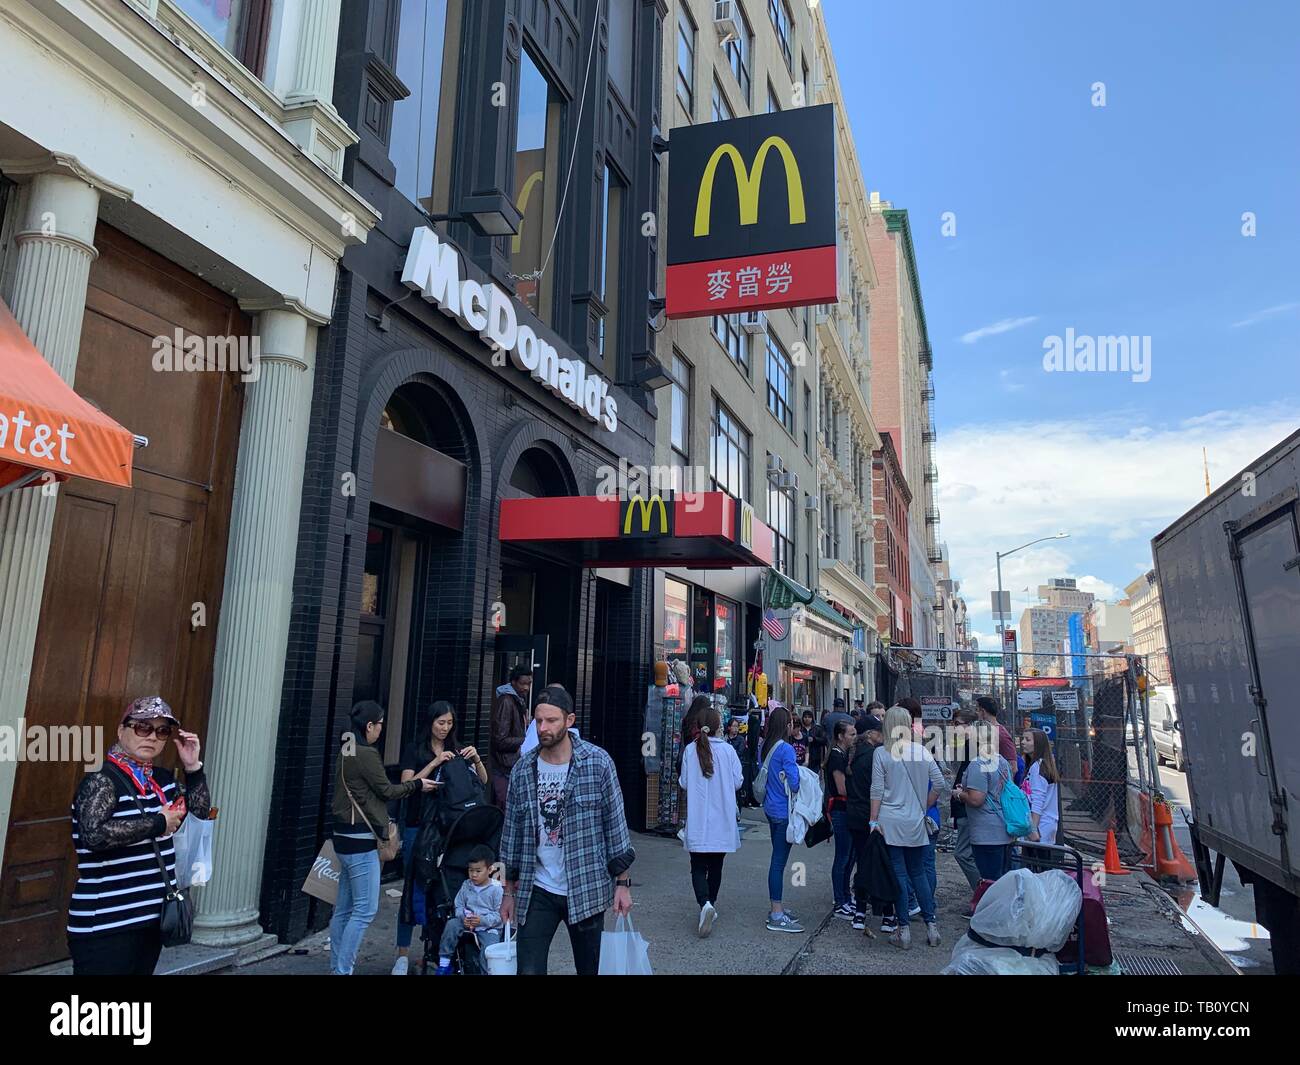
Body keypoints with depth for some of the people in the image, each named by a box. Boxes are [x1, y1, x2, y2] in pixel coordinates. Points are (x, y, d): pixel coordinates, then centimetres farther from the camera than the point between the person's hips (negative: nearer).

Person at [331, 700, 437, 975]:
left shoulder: (347, 751, 11)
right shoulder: (366, 754, -17)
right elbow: (387, 791, -9)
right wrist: (417, 784, 5)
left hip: (345, 837, 10)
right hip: (361, 839, -10)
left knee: (344, 908, 14)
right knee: (365, 910, -4)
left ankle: (337, 967, 21)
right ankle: (343, 970, -1)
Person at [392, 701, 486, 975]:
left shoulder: (456, 749, 10)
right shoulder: (415, 749, 0)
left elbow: (482, 781, 6)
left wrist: (476, 759, -13)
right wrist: (435, 763, -19)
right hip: (419, 827, -3)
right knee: (415, 888, -1)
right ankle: (403, 954, 9)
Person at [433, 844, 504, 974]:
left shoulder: (496, 889, -11)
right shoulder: (466, 886, 4)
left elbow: (499, 915, -11)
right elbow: (459, 906, 8)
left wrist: (482, 920, -24)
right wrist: (464, 917, -14)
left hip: (489, 928, -4)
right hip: (468, 924, 4)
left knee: (490, 950, -31)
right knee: (452, 924, -23)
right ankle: (444, 962, -9)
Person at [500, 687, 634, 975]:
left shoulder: (598, 763, -8)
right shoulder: (522, 769, 0)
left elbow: (616, 824, -4)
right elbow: (512, 831, 7)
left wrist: (622, 883, -4)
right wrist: (509, 891, 10)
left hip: (586, 889, -1)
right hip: (537, 891, 2)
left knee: (589, 969, 12)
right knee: (529, 970, -3)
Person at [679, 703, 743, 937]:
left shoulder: (691, 750, -8)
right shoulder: (728, 750, -10)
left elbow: (684, 782, -1)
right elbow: (738, 782, -4)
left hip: (697, 820, -1)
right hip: (722, 820, 1)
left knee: (698, 867, 2)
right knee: (716, 865, 18)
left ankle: (705, 903, -19)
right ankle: (711, 903, 26)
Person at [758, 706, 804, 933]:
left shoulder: (766, 747, 7)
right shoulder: (786, 749, -18)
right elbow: (794, 784, -19)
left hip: (771, 808, 9)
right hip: (784, 811, -9)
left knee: (778, 859, 17)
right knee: (779, 860, -4)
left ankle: (777, 909, 25)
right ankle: (776, 916, 2)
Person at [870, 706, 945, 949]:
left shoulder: (881, 753, -9)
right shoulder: (923, 752, 1)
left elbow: (877, 790, -9)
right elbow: (939, 783, 2)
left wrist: (874, 821, -4)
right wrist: (924, 806, 14)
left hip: (890, 822, -3)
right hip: (916, 822, 3)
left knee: (899, 874, 3)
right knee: (918, 872, 16)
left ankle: (904, 930, 7)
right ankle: (931, 925, 15)